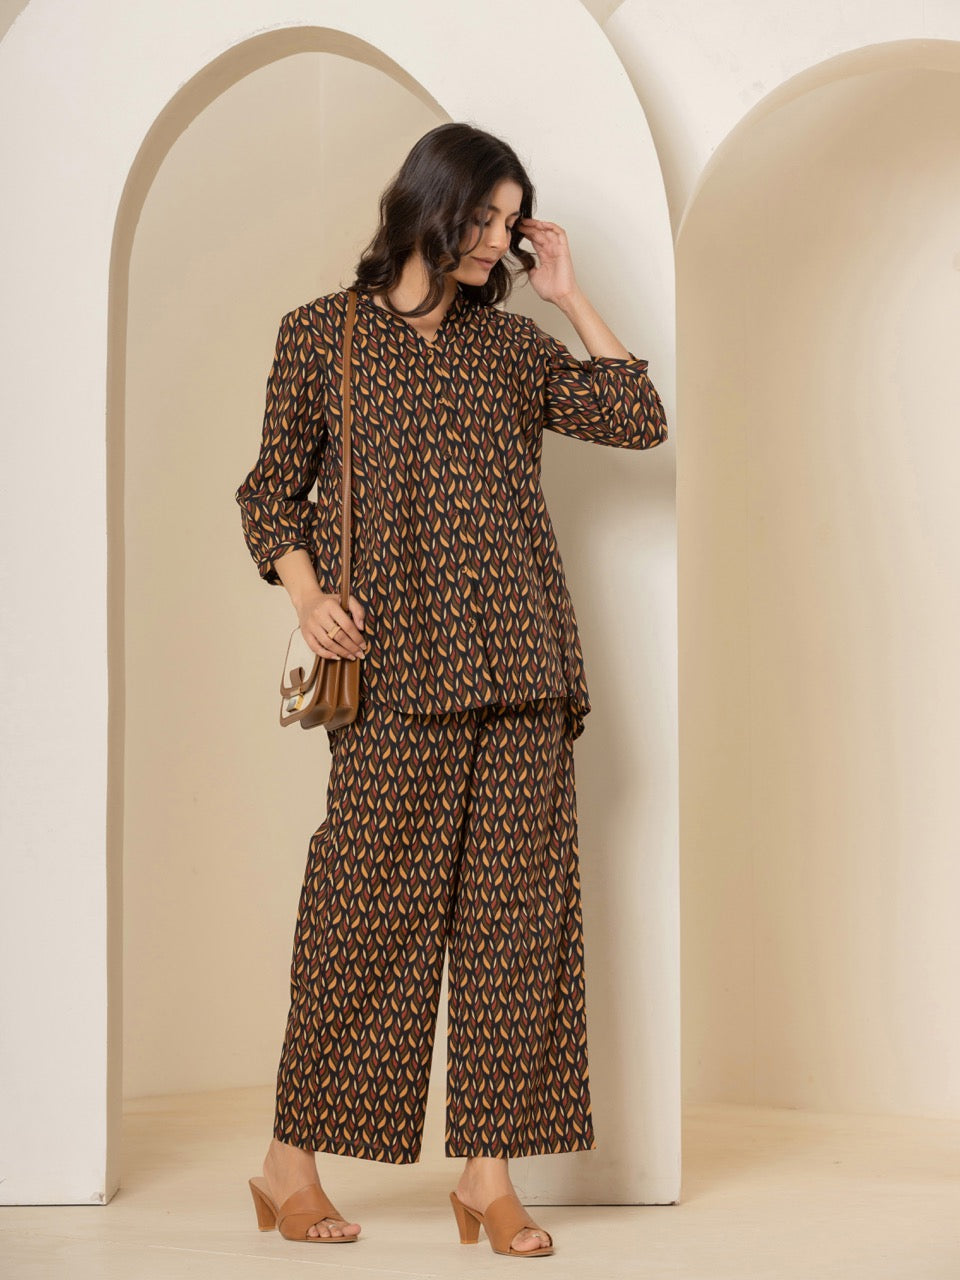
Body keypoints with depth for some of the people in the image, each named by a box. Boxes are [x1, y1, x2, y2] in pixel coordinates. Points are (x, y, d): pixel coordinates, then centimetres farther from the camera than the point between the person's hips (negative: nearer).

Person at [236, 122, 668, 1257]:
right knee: (368, 905, -5)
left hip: (519, 665, 4)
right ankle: (291, 1161, 9)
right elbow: (271, 491, 7)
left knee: (518, 907, 1)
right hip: (395, 669, -4)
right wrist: (306, 590, -10)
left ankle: (489, 1172, 8)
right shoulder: (322, 334, 7)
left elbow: (641, 420, 13)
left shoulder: (512, 346, 16)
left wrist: (573, 297, 12)